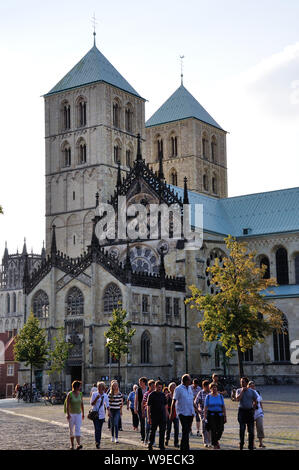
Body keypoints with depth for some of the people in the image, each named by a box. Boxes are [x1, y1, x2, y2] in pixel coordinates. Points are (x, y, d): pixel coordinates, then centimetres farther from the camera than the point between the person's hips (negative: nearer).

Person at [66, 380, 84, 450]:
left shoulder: (80, 394, 4)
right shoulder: (70, 394, -10)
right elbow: (67, 405, -13)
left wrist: (83, 413, 14)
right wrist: (68, 414, -22)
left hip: (78, 414, 3)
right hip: (71, 414, -3)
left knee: (78, 429, -11)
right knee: (71, 430, 6)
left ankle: (78, 444, -22)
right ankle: (72, 445, 20)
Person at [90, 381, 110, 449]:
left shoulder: (105, 395, 5)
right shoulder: (94, 394, -4)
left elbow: (107, 405, 10)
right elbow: (92, 404, -5)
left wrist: (108, 411, -6)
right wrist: (96, 398, -20)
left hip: (102, 414, 3)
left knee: (100, 429, 7)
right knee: (97, 429, -14)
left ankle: (98, 442, 15)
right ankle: (97, 442, -15)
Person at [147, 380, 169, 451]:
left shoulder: (163, 395, 9)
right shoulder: (151, 395, -4)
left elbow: (166, 406, 14)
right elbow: (148, 406, -5)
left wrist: (166, 415, 9)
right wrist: (149, 417, -9)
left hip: (162, 416, 4)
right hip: (154, 417, -4)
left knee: (162, 432, 3)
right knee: (153, 431, 5)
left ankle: (161, 446, 10)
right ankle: (150, 445, 20)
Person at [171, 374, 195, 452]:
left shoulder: (189, 388, 13)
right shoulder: (178, 389, -7)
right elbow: (174, 402, -6)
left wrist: (193, 411, 16)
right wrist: (172, 413, -8)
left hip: (190, 413, 7)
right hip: (182, 413, -7)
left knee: (187, 430, 9)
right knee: (185, 431, -11)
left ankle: (182, 447, 21)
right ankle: (186, 448, -10)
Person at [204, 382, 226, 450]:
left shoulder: (220, 396, 9)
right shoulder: (208, 396, 3)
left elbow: (223, 407, 9)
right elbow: (205, 408, 0)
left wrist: (225, 416, 3)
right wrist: (205, 417, -8)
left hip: (219, 415, 2)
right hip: (211, 415, -2)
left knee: (221, 429, -7)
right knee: (213, 430, -8)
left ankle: (217, 440, 22)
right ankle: (214, 444, 6)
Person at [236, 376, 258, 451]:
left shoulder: (252, 391, 3)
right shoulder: (239, 391, 3)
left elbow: (255, 401, 12)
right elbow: (237, 399, -14)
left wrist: (253, 408, 2)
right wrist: (242, 391, -13)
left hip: (250, 411, 0)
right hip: (242, 411, 0)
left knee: (251, 430, 0)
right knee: (242, 429, 2)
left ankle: (251, 446, 9)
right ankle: (241, 445, 15)